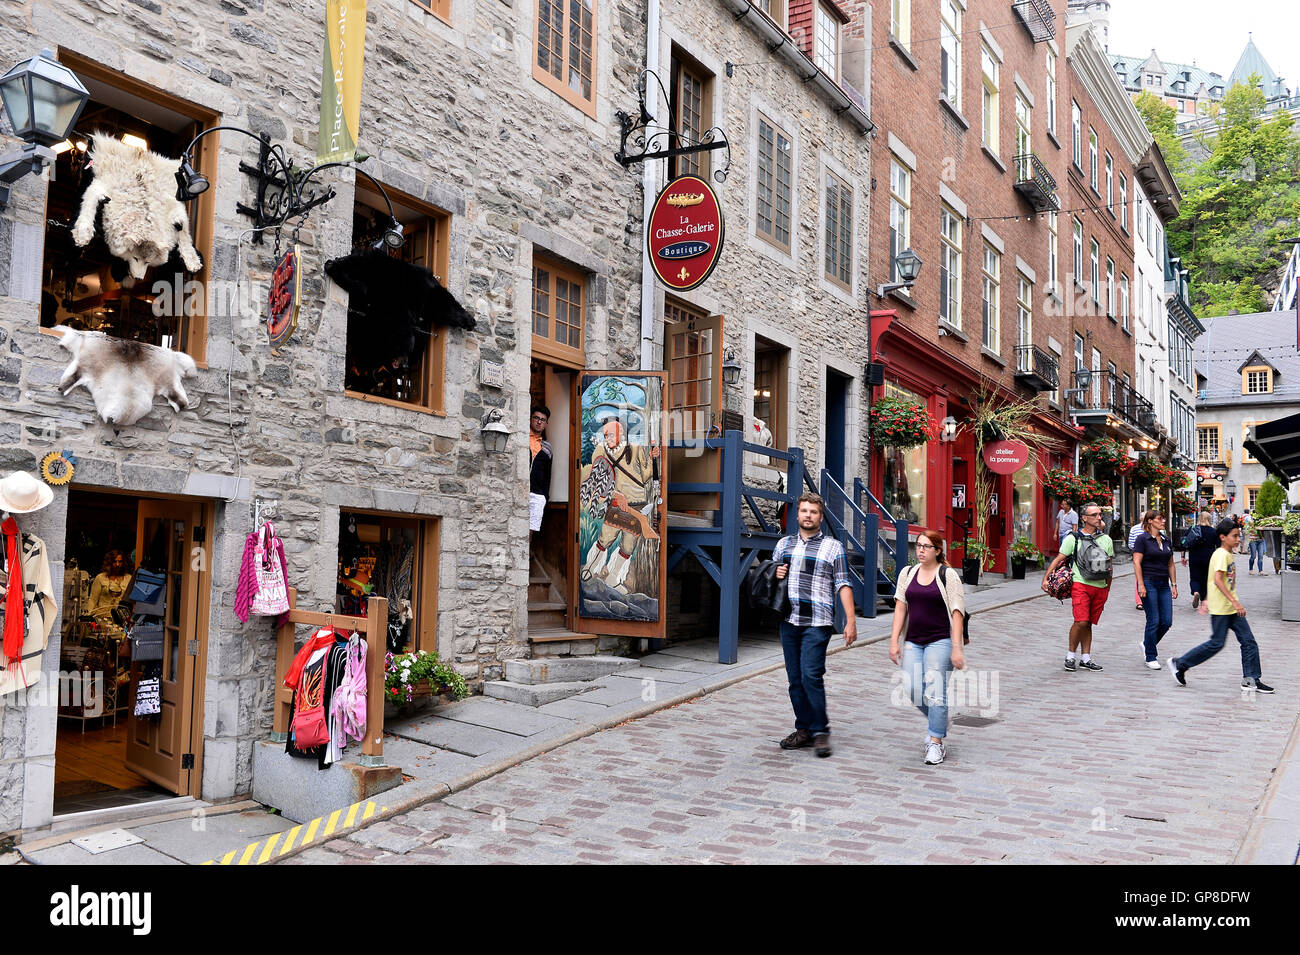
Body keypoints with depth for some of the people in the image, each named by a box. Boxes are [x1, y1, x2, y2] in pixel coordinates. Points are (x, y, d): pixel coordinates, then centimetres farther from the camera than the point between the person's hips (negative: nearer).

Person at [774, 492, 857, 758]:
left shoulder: (833, 547, 4)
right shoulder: (784, 544, 15)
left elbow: (843, 585, 0)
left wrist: (851, 621, -8)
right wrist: (776, 575, 0)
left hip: (817, 623, -4)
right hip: (789, 621, 4)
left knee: (812, 676, -13)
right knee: (795, 679, 7)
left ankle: (820, 731, -2)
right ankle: (804, 729, 16)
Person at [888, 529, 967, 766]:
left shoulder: (948, 575, -3)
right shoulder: (908, 573, 10)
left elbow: (956, 613, -6)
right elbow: (901, 607, 9)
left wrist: (956, 648, -12)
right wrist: (894, 641, 2)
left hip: (939, 641, -4)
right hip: (913, 642, 4)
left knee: (935, 691, -7)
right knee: (913, 690, -1)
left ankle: (935, 742, 6)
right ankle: (939, 724, 27)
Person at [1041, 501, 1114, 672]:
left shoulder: (1106, 540, 12)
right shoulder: (1073, 538, 1)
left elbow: (1110, 566, 20)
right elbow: (1058, 559, 2)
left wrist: (1107, 588, 17)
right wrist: (1046, 578, -6)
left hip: (1100, 587, 4)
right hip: (1081, 584, -4)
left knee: (1088, 624, 7)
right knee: (1081, 622, -14)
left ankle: (1085, 659, 13)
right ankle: (1070, 655, 1)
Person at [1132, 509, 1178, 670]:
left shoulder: (1167, 540, 14)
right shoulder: (1142, 539, -5)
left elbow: (1170, 564, 18)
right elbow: (1137, 562, -10)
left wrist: (1174, 584, 12)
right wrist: (1141, 584, -17)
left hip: (1164, 585, 6)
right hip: (1148, 583, -6)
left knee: (1167, 621, 1)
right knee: (1154, 621, -5)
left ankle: (1147, 644, 25)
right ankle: (1150, 658, 5)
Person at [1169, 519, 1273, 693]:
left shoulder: (1229, 554, 15)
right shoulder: (1221, 554, -15)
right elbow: (1217, 580, -26)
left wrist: (1207, 600, 27)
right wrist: (1235, 602, -30)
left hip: (1232, 608, 9)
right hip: (1221, 608, -9)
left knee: (1249, 641, 4)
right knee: (1217, 643, -5)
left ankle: (1251, 679, 9)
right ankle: (1179, 664, 6)